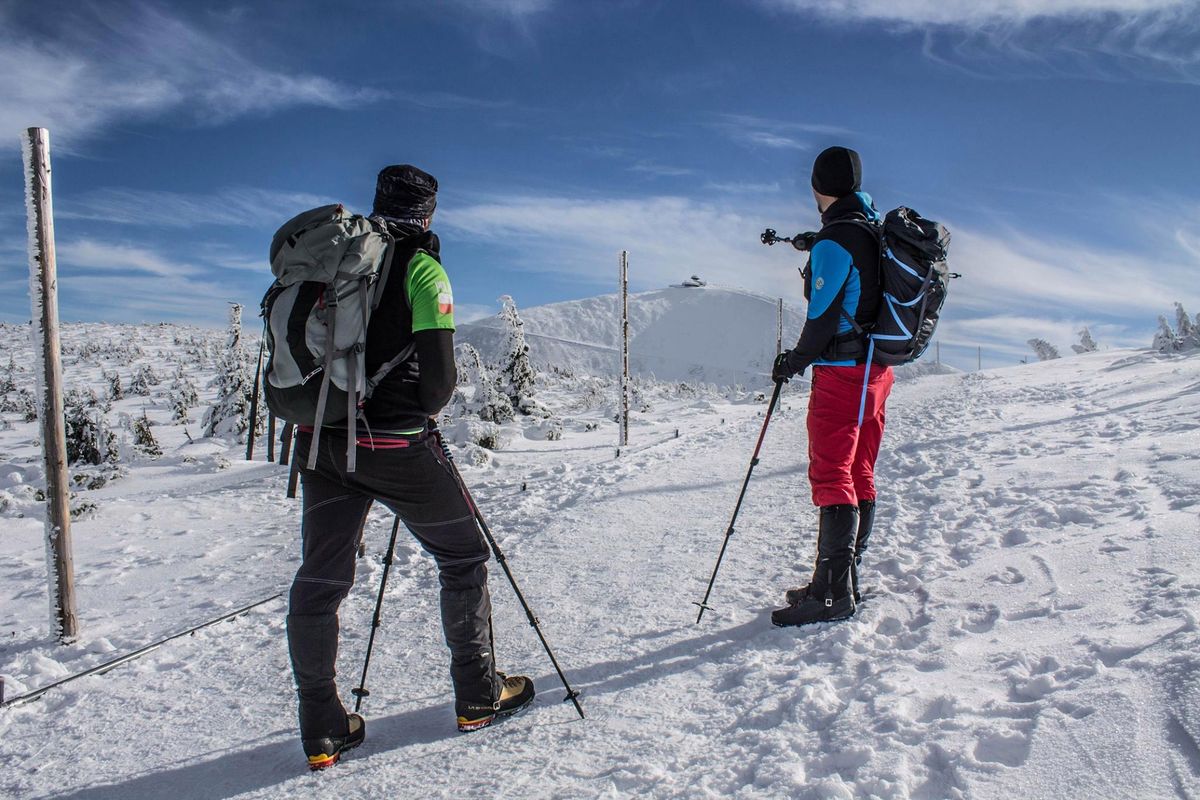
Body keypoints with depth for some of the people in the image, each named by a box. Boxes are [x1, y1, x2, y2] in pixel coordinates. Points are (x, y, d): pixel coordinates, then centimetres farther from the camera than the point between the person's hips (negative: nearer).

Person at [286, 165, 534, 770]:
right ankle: (477, 696, 22)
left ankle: (322, 730, 18)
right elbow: (439, 377, -13)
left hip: (319, 441, 6)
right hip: (393, 445, -5)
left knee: (319, 579, 13)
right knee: (463, 556, 13)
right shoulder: (422, 269, -7)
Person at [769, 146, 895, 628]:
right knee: (859, 476, 12)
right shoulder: (874, 230, 11)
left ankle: (833, 594, -6)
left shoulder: (834, 241, -15)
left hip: (841, 369, -9)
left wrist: (795, 361, -3)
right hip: (877, 369, 9)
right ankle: (845, 580, 21)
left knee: (830, 476, -8)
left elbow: (824, 315, -17)